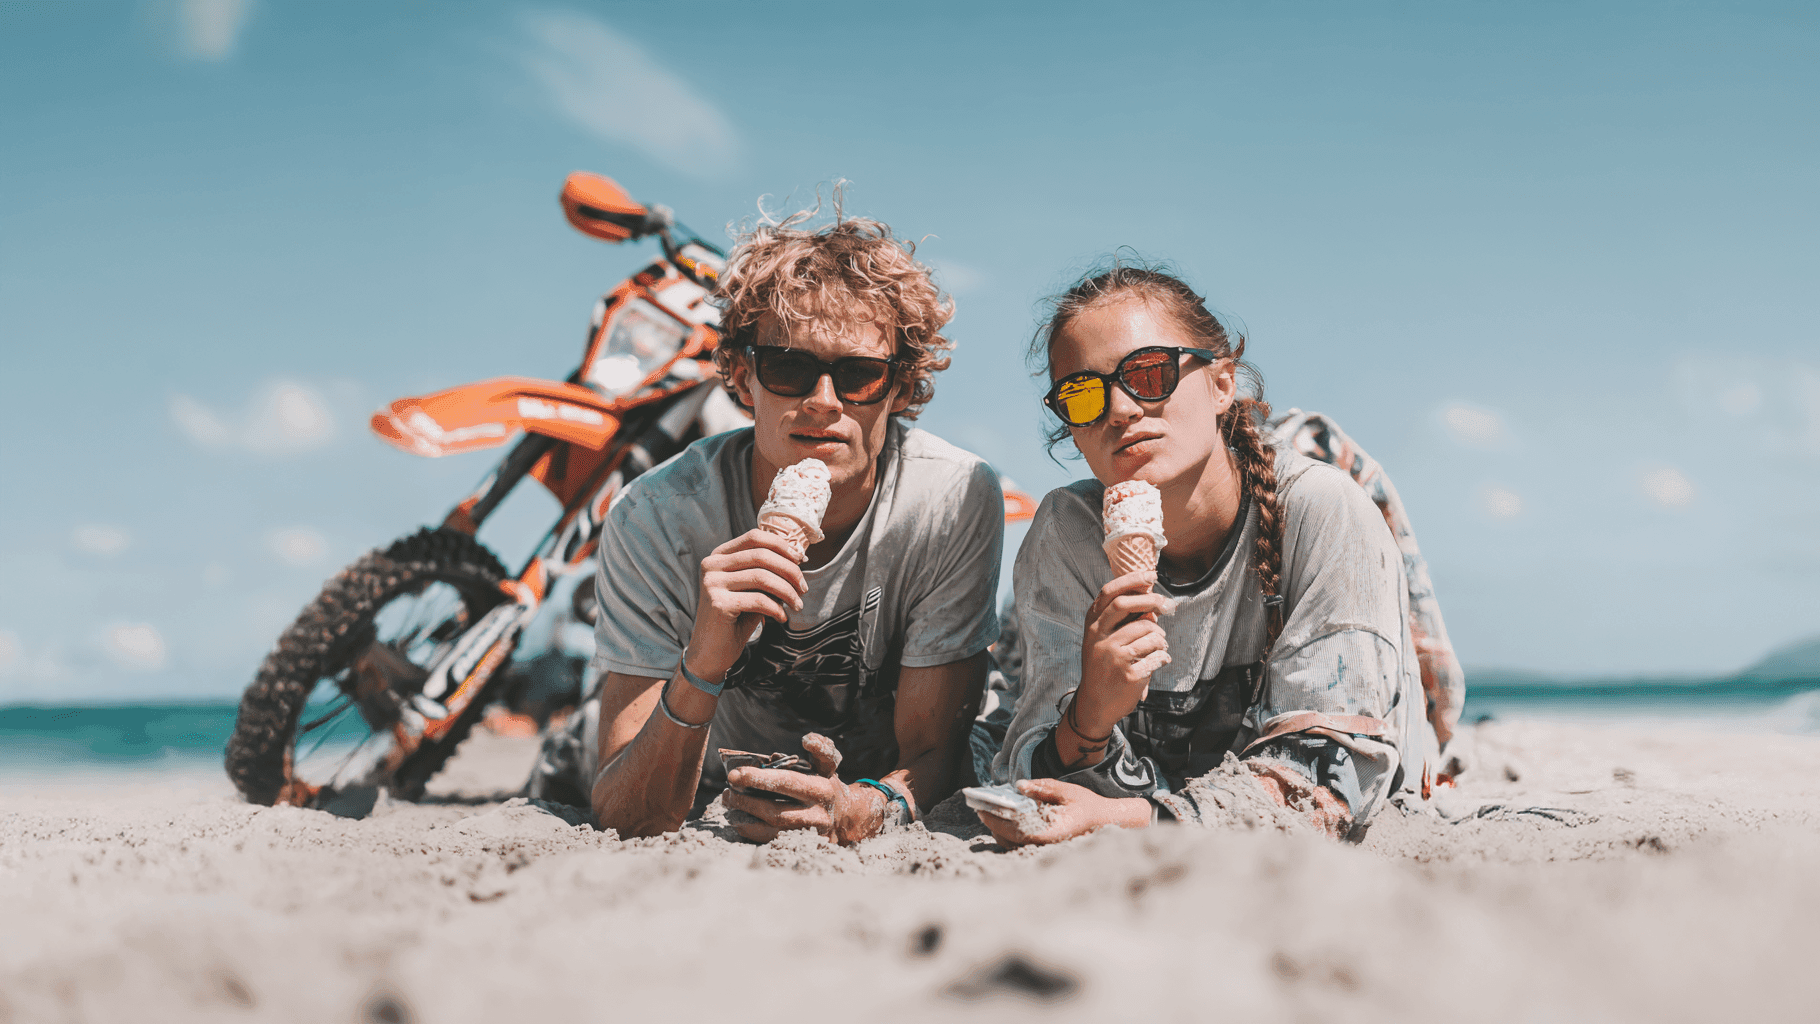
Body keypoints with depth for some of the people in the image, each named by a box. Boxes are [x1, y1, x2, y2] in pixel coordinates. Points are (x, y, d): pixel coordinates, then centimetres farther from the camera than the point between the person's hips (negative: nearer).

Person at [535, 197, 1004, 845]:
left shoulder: (955, 500, -21)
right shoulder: (657, 519, -23)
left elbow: (930, 757, -16)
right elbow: (622, 821, -24)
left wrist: (869, 810, -40)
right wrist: (702, 670, -43)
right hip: (714, 811, 0)